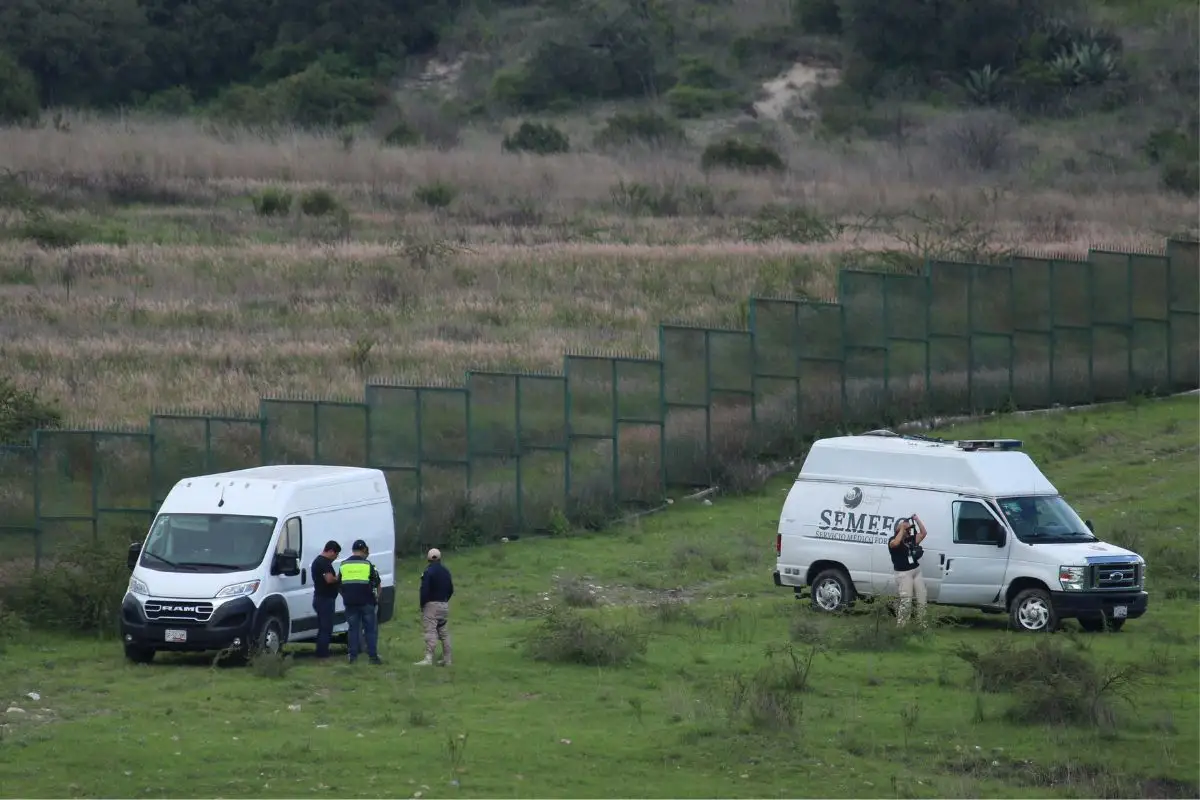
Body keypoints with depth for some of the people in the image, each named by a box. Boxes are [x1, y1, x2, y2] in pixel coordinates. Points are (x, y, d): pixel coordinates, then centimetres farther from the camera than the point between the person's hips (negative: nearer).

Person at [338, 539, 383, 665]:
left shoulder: (344, 565, 7)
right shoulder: (367, 564, -4)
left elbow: (339, 584, 14)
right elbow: (377, 583, 3)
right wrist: (377, 597, 19)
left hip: (350, 602, 3)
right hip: (366, 602, -3)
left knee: (353, 628, 9)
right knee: (371, 628, 2)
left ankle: (353, 656, 6)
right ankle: (373, 656, -2)